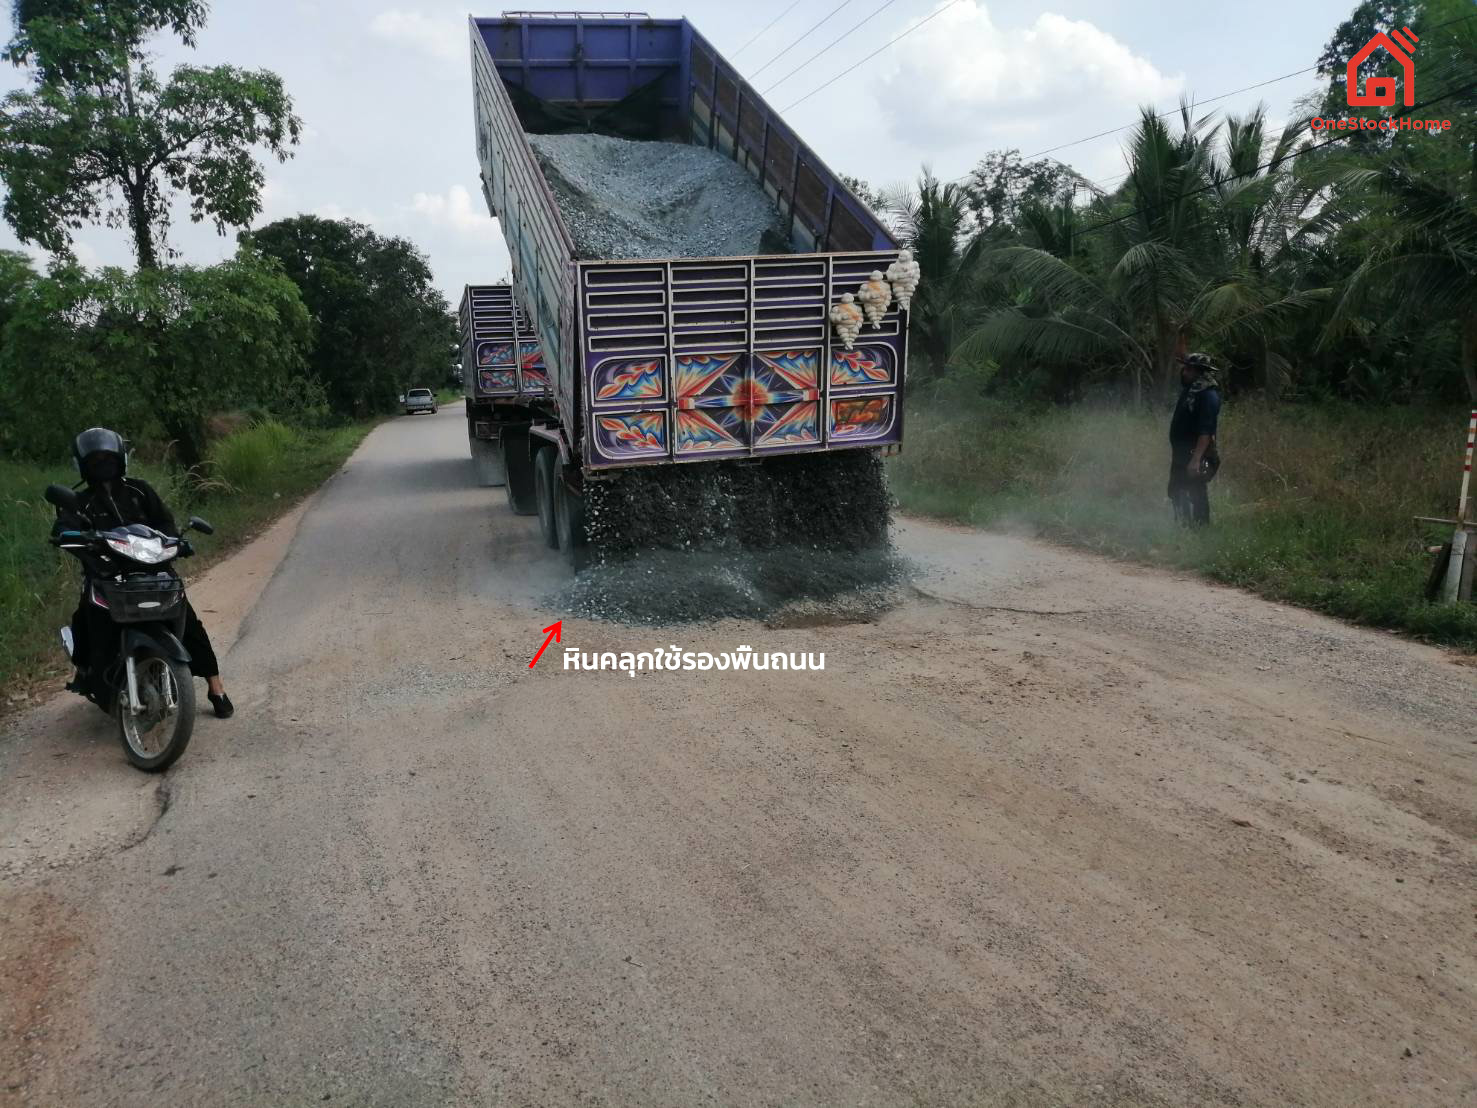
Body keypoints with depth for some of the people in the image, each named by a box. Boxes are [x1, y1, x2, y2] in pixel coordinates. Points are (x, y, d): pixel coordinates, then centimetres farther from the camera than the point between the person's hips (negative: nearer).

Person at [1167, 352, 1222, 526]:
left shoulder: (1208, 395, -16)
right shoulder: (1189, 391, 13)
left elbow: (1206, 431, -23)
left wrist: (1196, 459, -28)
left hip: (1197, 457, -10)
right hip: (1181, 455, 10)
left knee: (1197, 497, -5)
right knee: (1176, 493, 16)